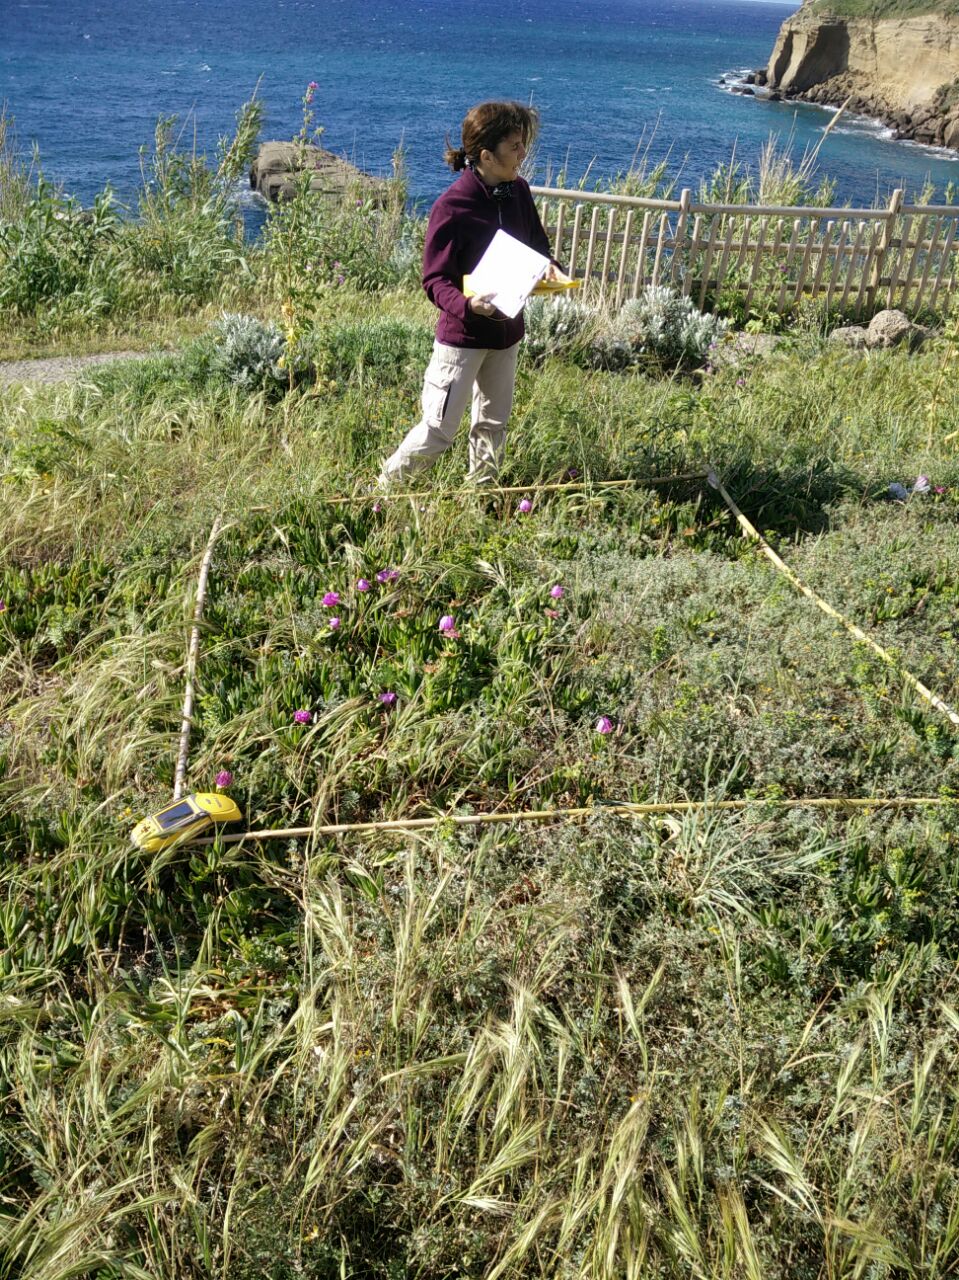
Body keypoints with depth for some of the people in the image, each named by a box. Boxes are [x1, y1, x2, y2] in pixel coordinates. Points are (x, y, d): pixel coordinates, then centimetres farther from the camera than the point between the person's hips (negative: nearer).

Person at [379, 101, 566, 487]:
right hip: (462, 335, -7)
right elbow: (435, 280, -19)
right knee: (438, 430, -4)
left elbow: (536, 244, 15)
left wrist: (550, 268, -9)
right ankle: (383, 491, 15)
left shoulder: (519, 190, 0)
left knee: (492, 425, 18)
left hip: (507, 330, 7)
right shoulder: (452, 206, -20)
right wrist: (466, 305, -39)